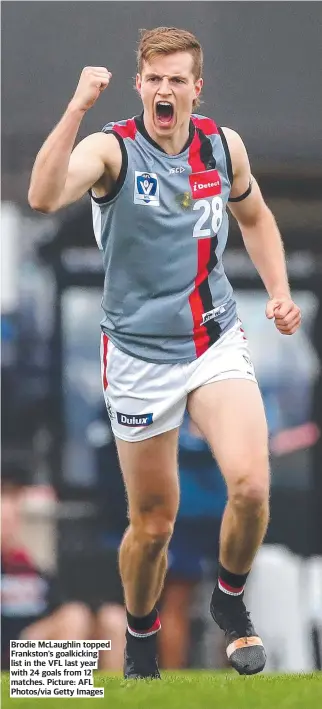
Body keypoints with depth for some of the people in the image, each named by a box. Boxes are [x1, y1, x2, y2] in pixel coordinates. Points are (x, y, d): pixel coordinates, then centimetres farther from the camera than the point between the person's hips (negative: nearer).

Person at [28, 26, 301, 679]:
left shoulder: (224, 146, 1)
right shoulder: (112, 148, -12)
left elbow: (254, 216, 22)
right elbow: (44, 197, -32)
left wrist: (279, 293, 9)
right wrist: (77, 108, -39)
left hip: (217, 342, 2)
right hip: (139, 354, -2)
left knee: (250, 485, -20)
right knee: (153, 523, 5)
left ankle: (230, 600, 8)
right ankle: (140, 644, 31)